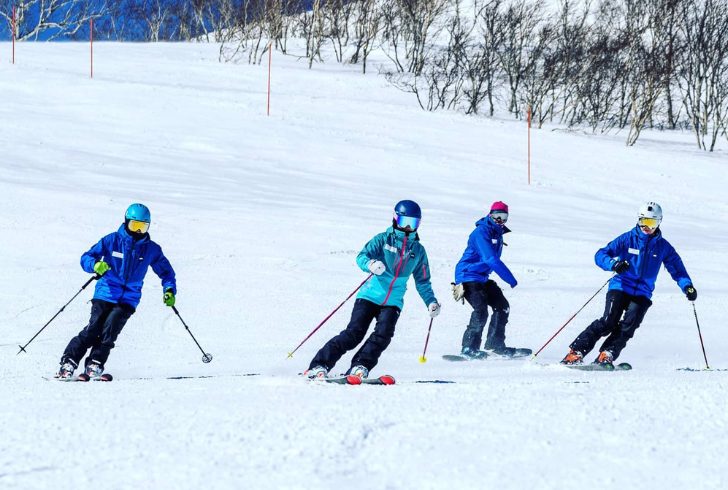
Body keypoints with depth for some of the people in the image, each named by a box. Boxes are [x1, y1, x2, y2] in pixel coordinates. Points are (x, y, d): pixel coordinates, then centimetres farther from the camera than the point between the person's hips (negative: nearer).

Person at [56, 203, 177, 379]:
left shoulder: (152, 249, 7)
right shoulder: (112, 240, 1)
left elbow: (166, 272, 19)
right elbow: (86, 258, 2)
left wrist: (169, 290, 1)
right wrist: (95, 265, -22)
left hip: (128, 299, 1)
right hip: (105, 294, -1)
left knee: (110, 329, -20)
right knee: (94, 329, -16)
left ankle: (95, 365, -12)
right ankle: (68, 362, -10)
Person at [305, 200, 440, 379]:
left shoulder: (418, 251, 12)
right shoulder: (383, 240, 1)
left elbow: (422, 281, 22)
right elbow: (362, 256, -12)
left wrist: (431, 302, 10)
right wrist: (370, 264, -35)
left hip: (393, 302, 3)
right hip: (371, 295, -3)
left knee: (383, 334, -21)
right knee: (354, 333, -12)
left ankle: (359, 368, -16)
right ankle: (319, 365, -9)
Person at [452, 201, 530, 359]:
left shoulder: (497, 234, 12)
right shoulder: (481, 232, -19)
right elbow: (491, 260, -28)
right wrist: (511, 280, -26)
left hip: (482, 279, 10)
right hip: (468, 276, -10)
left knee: (502, 306, 8)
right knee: (480, 311, -22)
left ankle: (495, 345, 16)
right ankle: (469, 349, -19)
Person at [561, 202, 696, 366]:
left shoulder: (663, 247, 8)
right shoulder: (627, 239, 1)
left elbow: (677, 269, 12)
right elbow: (600, 255, -4)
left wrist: (687, 287, -7)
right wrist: (613, 264, -26)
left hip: (642, 294, 2)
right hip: (620, 287, -2)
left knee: (629, 325, -22)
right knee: (609, 321, -19)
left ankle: (606, 356, -22)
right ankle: (576, 352, -17)